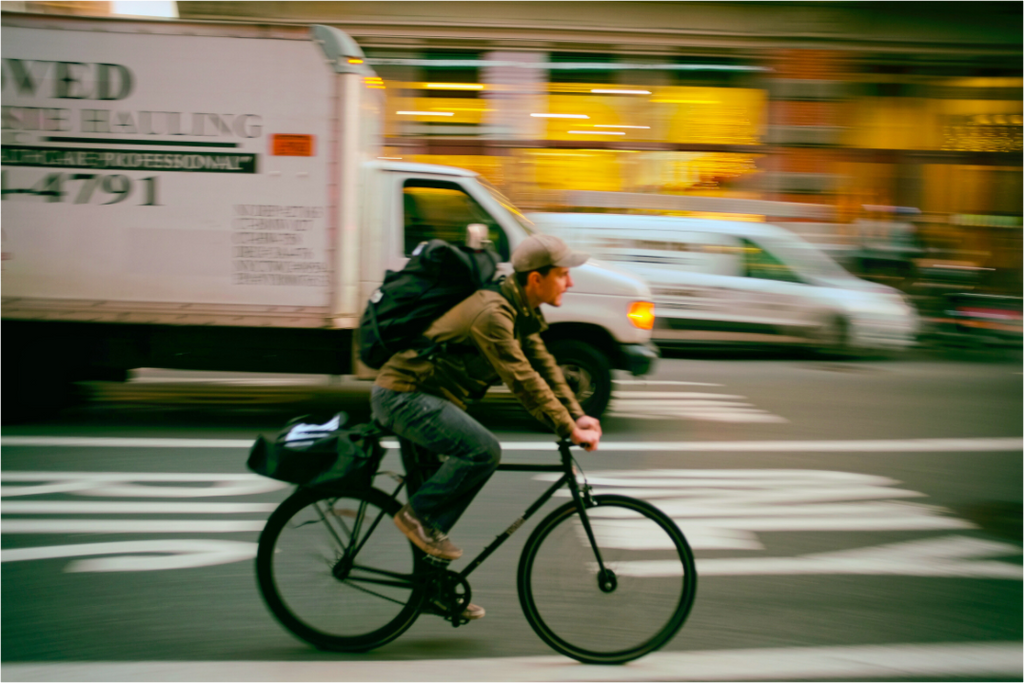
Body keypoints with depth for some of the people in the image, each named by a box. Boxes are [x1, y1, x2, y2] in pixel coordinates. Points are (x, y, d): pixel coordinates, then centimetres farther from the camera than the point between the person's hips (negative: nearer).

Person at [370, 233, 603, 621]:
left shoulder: (523, 311, 7)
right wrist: (569, 430, -26)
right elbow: (523, 380, -28)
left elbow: (544, 366, 9)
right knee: (484, 450, -25)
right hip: (402, 396, -10)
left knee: (441, 493, 13)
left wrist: (578, 417, -2)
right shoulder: (491, 313, -25)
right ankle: (419, 516, -8)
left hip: (418, 396, 10)